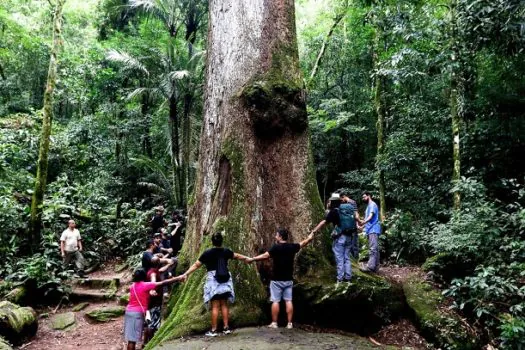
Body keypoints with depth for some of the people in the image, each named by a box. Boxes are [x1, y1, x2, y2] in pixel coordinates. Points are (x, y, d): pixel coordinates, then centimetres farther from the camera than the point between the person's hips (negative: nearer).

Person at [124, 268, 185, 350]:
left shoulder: (133, 286, 10)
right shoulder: (145, 285, -11)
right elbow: (163, 283, -13)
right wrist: (178, 278, -11)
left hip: (129, 311, 7)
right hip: (137, 313, -7)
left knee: (131, 338, 10)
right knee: (132, 339, -4)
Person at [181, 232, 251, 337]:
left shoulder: (208, 253, -7)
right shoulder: (226, 251, 4)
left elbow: (196, 265, -6)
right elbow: (237, 256, 21)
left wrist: (186, 274, -1)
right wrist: (247, 258, 38)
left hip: (213, 280, -3)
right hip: (225, 280, 4)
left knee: (215, 306, -1)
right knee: (224, 304, 11)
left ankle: (213, 330, 4)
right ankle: (226, 327, 13)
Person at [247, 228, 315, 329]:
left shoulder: (276, 247, -14)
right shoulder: (292, 247, 2)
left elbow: (265, 256, -20)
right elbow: (303, 243, 18)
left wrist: (252, 259, -11)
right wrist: (310, 237, 37)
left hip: (277, 280, -4)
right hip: (288, 280, 5)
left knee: (275, 301, 1)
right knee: (288, 301, 6)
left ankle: (274, 323, 6)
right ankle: (289, 323, 7)